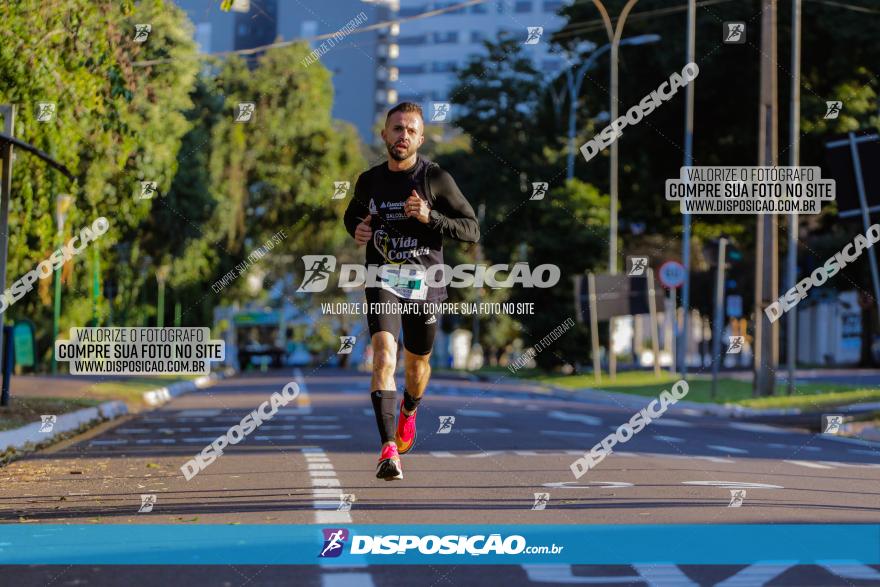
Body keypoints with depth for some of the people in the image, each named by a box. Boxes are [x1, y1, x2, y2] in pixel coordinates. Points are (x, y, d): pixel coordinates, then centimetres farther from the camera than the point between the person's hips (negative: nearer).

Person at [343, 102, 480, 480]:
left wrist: (430, 217, -19)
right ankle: (389, 450, -29)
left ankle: (409, 410, 52)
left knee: (417, 363, 15)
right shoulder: (369, 181, 6)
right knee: (383, 354, -22)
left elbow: (472, 230, -4)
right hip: (383, 281, 0)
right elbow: (352, 214, 26)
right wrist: (357, 229, 2)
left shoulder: (437, 179, -4)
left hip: (424, 283, 0)